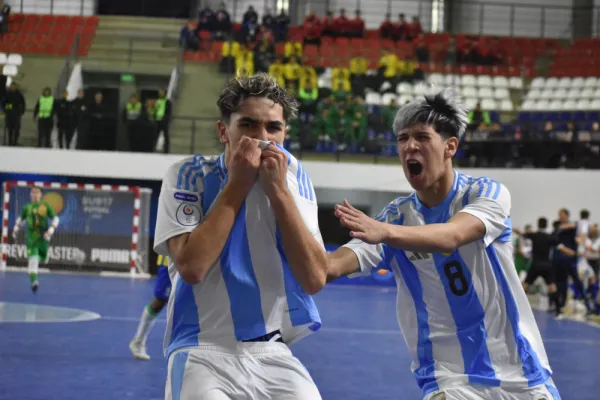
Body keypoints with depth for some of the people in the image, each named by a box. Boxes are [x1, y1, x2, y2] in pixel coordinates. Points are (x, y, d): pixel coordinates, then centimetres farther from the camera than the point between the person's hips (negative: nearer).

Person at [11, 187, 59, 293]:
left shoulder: (46, 206, -1)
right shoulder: (27, 207, 6)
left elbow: (55, 219, 1)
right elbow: (21, 219, 24)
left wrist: (50, 231, -12)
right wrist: (16, 230, 18)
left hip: (43, 236, 0)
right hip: (31, 237, 0)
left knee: (42, 259, 14)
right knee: (32, 259, -14)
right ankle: (33, 281, -14)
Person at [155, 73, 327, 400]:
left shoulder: (293, 178, 1)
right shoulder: (188, 175, -5)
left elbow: (315, 279, -8)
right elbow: (191, 268, -19)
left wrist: (278, 190, -13)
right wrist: (238, 184, -15)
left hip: (274, 354, 3)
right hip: (204, 351, -3)